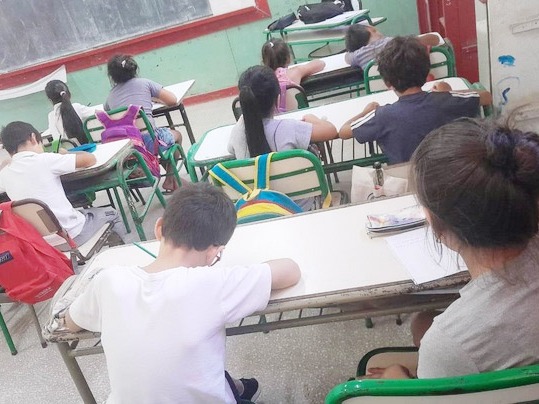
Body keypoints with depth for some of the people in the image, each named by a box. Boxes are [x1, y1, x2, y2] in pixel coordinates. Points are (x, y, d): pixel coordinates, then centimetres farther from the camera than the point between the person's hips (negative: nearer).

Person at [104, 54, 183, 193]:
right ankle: (170, 180, 28)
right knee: (176, 134, 29)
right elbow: (172, 101, 6)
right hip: (149, 141, -4)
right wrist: (153, 98, 26)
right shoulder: (144, 83, 8)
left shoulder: (111, 96, 17)